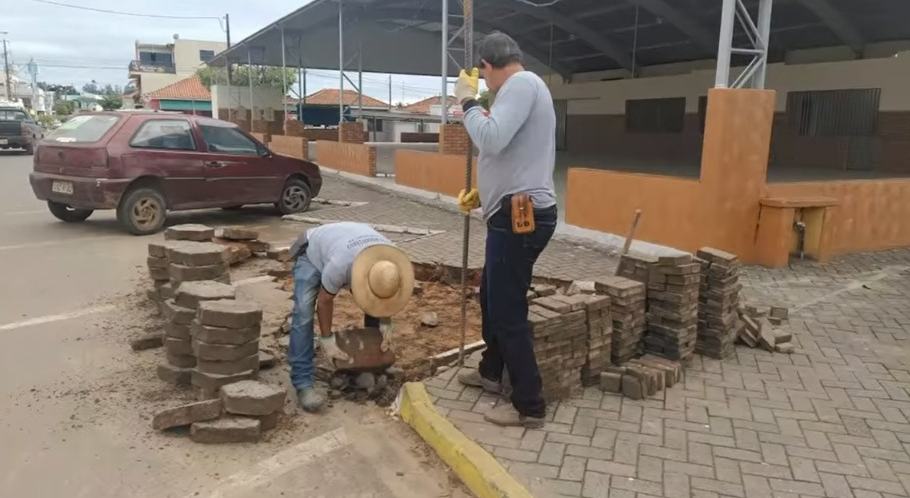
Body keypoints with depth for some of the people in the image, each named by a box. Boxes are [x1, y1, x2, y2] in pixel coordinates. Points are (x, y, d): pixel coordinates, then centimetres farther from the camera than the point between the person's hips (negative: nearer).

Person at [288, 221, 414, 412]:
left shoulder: (392, 260, -30)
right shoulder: (339, 266, -45)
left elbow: (384, 296, -7)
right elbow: (325, 300, -26)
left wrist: (386, 322, -14)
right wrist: (326, 338, -20)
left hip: (350, 251, 5)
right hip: (312, 252, -5)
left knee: (376, 308, -5)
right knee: (304, 313, -22)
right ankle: (303, 384, -20)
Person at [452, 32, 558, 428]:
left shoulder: (522, 83, -13)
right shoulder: (521, 89, 19)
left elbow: (490, 140, -27)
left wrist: (468, 101, -11)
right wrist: (484, 194, 27)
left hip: (520, 217, -11)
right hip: (516, 214, 11)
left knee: (508, 313, -4)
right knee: (491, 298, 23)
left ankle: (529, 406, 8)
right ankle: (491, 372, 41)